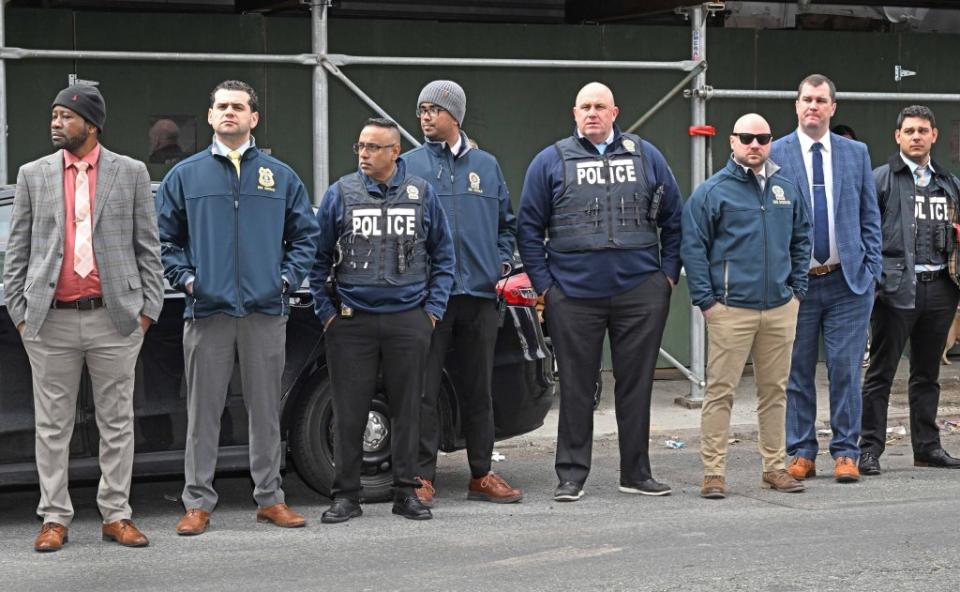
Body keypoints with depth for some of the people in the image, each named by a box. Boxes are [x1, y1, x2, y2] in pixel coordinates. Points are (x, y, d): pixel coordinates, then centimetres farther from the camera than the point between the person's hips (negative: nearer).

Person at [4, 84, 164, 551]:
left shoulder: (130, 173, 5)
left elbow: (147, 247, 5)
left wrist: (148, 308, -1)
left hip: (114, 319, -1)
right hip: (50, 321, 1)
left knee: (117, 423, 5)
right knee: (52, 425, 5)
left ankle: (116, 516, 13)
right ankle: (54, 518, 12)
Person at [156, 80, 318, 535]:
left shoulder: (281, 177, 11)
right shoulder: (184, 176, 8)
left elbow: (305, 236, 14)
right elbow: (165, 239, 10)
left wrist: (288, 277, 1)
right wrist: (185, 278, -3)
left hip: (266, 310, 1)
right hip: (207, 310, -1)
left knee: (266, 408, 6)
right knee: (203, 411, 1)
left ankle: (270, 498, 14)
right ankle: (198, 502, 6)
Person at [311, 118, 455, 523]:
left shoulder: (422, 194, 6)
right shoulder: (340, 193, 4)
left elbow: (443, 256, 13)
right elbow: (319, 257, 8)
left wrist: (434, 309, 5)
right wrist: (325, 311, 1)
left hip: (408, 321, 1)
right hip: (352, 322, -1)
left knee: (407, 409, 5)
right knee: (349, 412, 0)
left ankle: (406, 492, 15)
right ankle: (346, 496, 8)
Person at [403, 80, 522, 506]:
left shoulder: (486, 166, 13)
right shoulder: (408, 166, 3)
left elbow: (506, 221, 22)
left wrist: (502, 259, 7)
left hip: (479, 293, 3)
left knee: (478, 389, 10)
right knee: (424, 389, -4)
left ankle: (481, 475, 18)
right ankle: (422, 478, 2)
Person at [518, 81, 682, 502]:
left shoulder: (646, 157, 10)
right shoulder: (550, 162, 5)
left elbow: (673, 219, 13)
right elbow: (529, 227, 5)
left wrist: (669, 273, 6)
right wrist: (544, 283, -2)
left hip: (641, 293, 1)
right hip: (574, 295, -1)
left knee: (637, 384, 7)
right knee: (576, 388, 4)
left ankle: (636, 473, 17)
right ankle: (571, 475, 11)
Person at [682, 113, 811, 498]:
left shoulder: (787, 189, 12)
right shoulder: (712, 192, -3)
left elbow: (801, 240, 20)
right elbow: (693, 248, -3)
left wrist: (797, 289, 12)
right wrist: (706, 300, -8)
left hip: (780, 309, 5)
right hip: (730, 309, -5)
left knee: (775, 390, 11)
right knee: (720, 391, -4)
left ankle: (775, 467, 19)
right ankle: (714, 472, 0)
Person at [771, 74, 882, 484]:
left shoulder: (856, 154, 8)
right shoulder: (774, 155, 1)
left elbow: (870, 217, 11)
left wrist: (871, 271, 3)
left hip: (848, 281, 1)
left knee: (846, 370, 0)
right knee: (797, 373, 4)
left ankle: (846, 453, 8)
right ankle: (801, 453, 14)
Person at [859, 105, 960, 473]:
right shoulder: (881, 180, 1)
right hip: (897, 287, -5)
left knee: (927, 373, 12)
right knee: (881, 373, -2)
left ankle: (927, 447, 19)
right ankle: (870, 449, 1)